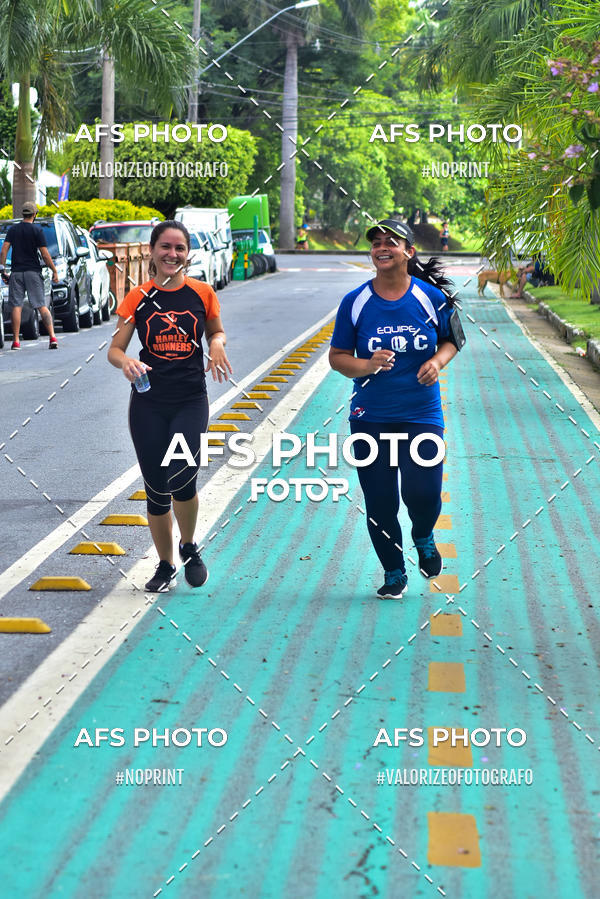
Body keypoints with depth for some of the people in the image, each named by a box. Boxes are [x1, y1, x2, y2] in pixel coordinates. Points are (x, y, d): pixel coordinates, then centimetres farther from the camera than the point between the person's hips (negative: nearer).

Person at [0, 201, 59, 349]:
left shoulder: (12, 229, 5)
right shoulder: (37, 230, -3)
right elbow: (44, 254, -6)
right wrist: (54, 271, 1)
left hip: (16, 272, 2)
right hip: (33, 271, -2)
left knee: (16, 306, 3)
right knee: (42, 306, 0)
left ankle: (16, 341, 1)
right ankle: (52, 337, -10)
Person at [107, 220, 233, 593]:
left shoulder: (202, 293, 1)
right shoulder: (139, 297, 0)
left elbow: (216, 331, 18)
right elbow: (114, 349, 2)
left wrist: (217, 345, -5)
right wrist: (126, 362, -21)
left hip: (191, 401, -1)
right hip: (149, 404, 1)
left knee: (182, 479, -18)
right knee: (156, 488, 6)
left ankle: (189, 548, 10)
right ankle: (165, 566, 24)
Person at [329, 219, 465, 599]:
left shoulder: (431, 297, -2)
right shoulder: (355, 303, -2)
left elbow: (452, 339, 11)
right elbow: (337, 356, 2)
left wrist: (438, 361, -10)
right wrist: (365, 365, -18)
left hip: (422, 415, -1)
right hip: (370, 417, 1)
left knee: (423, 494, -12)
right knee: (380, 502, 4)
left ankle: (424, 538, 25)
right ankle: (394, 573, 25)